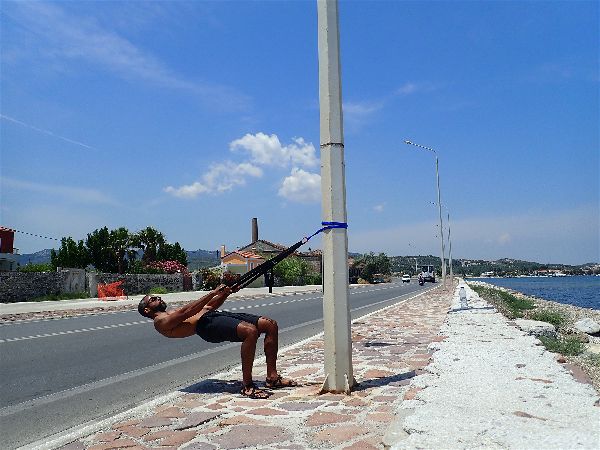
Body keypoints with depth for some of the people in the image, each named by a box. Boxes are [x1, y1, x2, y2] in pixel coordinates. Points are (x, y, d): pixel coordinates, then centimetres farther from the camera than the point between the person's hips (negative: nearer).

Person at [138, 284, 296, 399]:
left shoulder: (174, 313, 36)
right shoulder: (160, 321, 8)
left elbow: (208, 307, 34)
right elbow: (186, 312, -9)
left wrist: (225, 293, 19)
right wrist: (213, 293, -11)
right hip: (206, 324, -9)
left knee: (271, 325, -5)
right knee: (250, 331, -35)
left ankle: (272, 377, -1)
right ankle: (247, 385, -23)